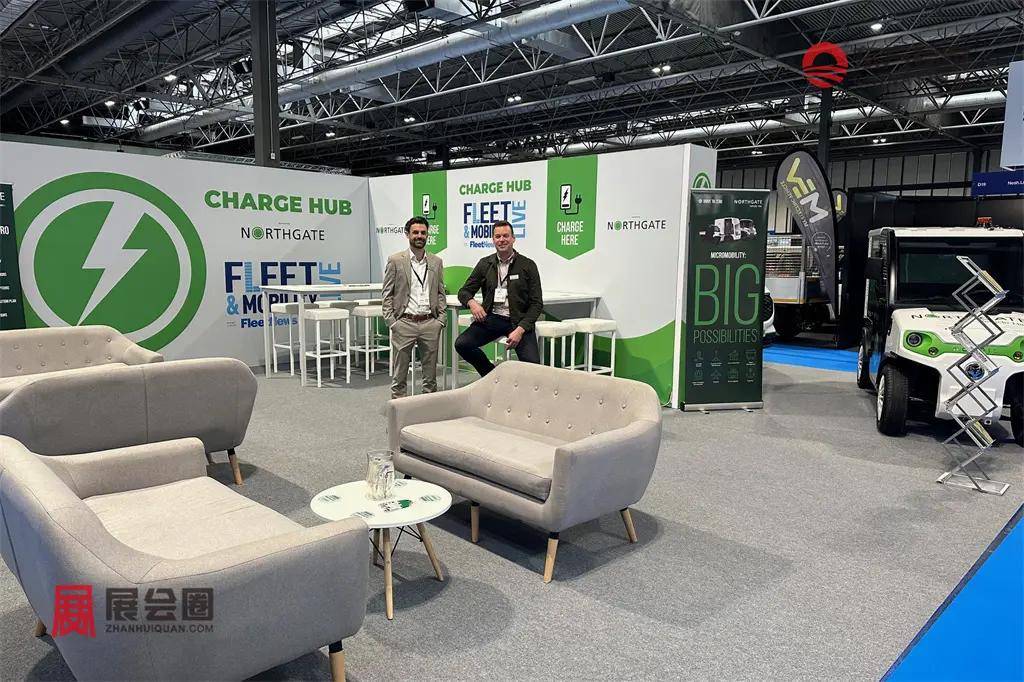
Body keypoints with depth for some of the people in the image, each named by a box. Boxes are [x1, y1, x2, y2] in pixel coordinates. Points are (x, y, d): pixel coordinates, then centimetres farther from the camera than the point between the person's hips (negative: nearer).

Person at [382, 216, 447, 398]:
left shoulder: (436, 262, 11)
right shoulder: (395, 260, 1)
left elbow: (440, 293, 13)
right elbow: (387, 294, 1)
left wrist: (441, 319, 3)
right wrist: (391, 321, -7)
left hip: (430, 323, 3)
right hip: (404, 323, -3)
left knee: (430, 373, 10)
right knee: (399, 373, 4)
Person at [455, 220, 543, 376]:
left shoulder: (527, 265, 2)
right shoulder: (485, 264, 10)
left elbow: (536, 303, -1)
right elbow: (464, 291, 14)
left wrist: (520, 329, -15)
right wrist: (471, 302, -11)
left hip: (519, 321, -3)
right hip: (490, 318, 3)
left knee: (532, 363, -23)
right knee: (462, 344, -18)